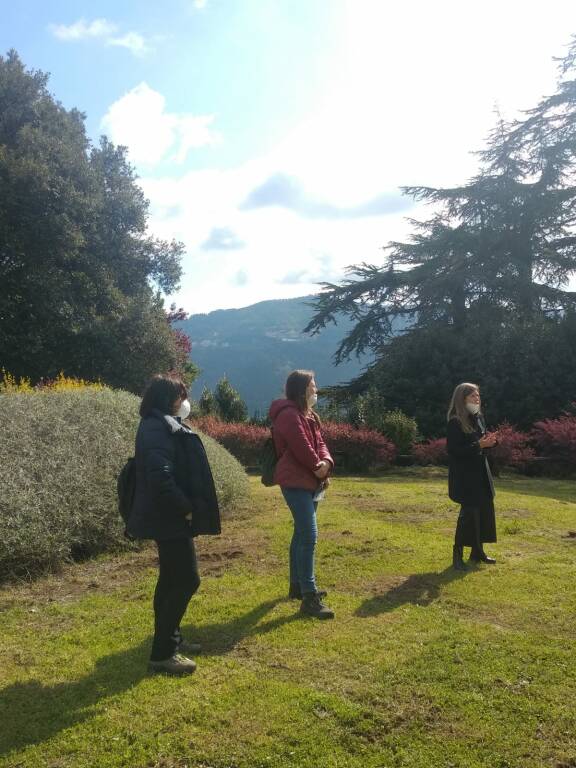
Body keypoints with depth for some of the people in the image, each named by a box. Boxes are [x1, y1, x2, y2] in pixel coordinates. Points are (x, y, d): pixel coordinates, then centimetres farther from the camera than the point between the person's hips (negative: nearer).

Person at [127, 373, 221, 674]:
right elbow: (161, 477, -30)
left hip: (168, 517, 10)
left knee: (172, 580, 18)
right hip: (170, 519, -10)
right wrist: (186, 508, -19)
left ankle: (170, 640, 30)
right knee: (186, 581, -5)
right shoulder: (159, 429, -19)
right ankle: (162, 653, 4)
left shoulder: (160, 426, 14)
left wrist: (184, 507, 12)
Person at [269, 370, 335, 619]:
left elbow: (318, 442, 11)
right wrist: (318, 467, -6)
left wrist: (326, 463, -9)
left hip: (309, 480, 11)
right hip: (296, 482, -10)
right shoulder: (289, 414, -16)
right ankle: (309, 598, -11)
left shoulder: (308, 415, 17)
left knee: (301, 534, 17)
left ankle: (297, 585, 29)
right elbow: (302, 449, -21)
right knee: (309, 536, -14)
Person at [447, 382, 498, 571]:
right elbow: (453, 450, -21)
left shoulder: (479, 418, 9)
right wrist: (479, 445, -25)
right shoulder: (455, 423, -16)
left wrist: (490, 440, -4)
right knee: (469, 513, -7)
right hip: (464, 475, -8)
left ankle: (477, 551, 25)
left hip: (480, 472, 8)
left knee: (485, 510, 11)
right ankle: (457, 555, 6)